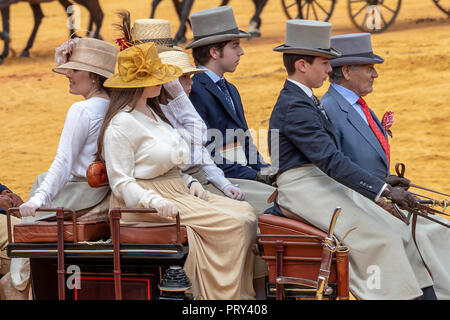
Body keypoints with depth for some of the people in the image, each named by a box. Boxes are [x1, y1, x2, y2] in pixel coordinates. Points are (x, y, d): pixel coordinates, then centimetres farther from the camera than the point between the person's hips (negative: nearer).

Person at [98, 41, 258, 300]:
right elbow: (121, 183, -16)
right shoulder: (121, 125, -13)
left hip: (179, 190, 10)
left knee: (246, 212, -5)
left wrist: (189, 182, 6)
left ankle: (247, 292, -10)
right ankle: (228, 295, -15)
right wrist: (156, 202, -30)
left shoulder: (153, 111, 18)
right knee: (232, 223, -20)